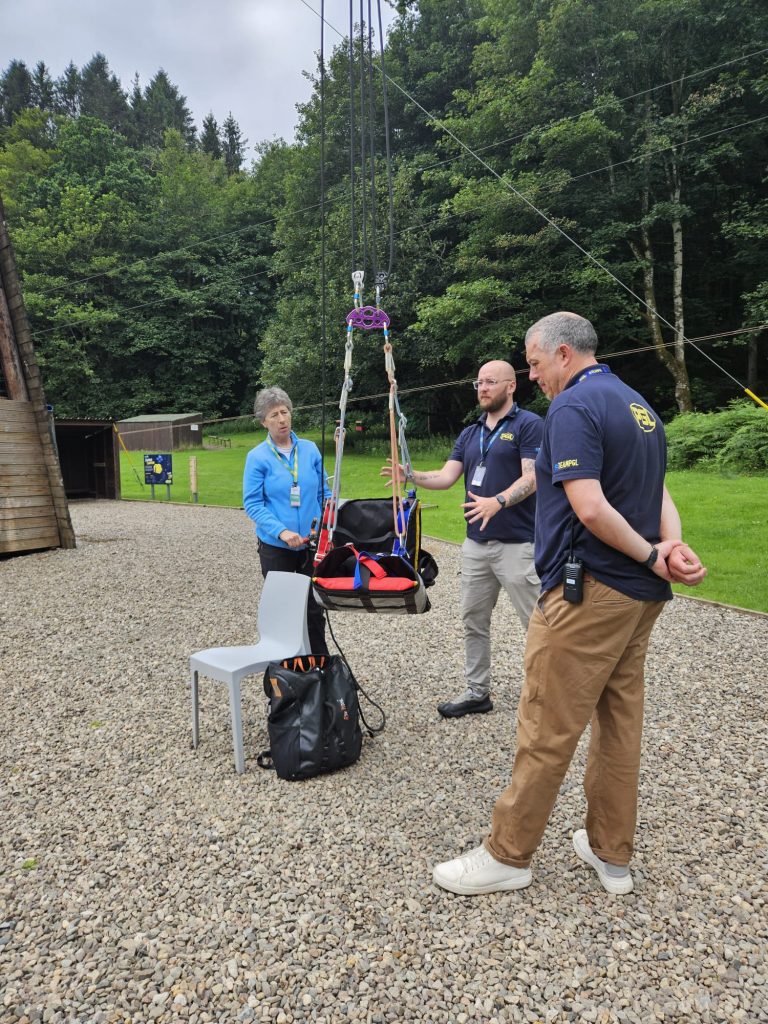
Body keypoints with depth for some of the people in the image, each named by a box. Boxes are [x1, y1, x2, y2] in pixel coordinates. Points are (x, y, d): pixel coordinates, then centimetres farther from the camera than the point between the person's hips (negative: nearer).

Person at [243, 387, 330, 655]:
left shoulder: (310, 449, 3)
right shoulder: (257, 457, -6)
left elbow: (323, 492, 9)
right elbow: (252, 503, -10)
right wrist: (281, 531, -22)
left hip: (313, 543, 3)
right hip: (276, 546, -2)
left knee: (314, 608, 11)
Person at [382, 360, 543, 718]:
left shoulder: (528, 424, -5)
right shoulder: (469, 434, 15)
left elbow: (531, 478, -15)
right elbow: (446, 477, 6)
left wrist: (497, 502, -31)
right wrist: (412, 476, -12)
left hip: (516, 544, -7)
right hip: (475, 543, 7)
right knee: (473, 622, 13)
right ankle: (477, 692, 25)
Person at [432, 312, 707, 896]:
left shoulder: (572, 407, -13)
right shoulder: (638, 404, 17)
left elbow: (590, 507, -23)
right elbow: (659, 494, 12)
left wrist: (652, 556, -12)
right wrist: (673, 547, -5)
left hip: (587, 592, -9)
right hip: (641, 595, 10)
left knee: (547, 730, 1)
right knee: (620, 721, 15)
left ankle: (508, 855, 15)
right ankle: (612, 853, 28)